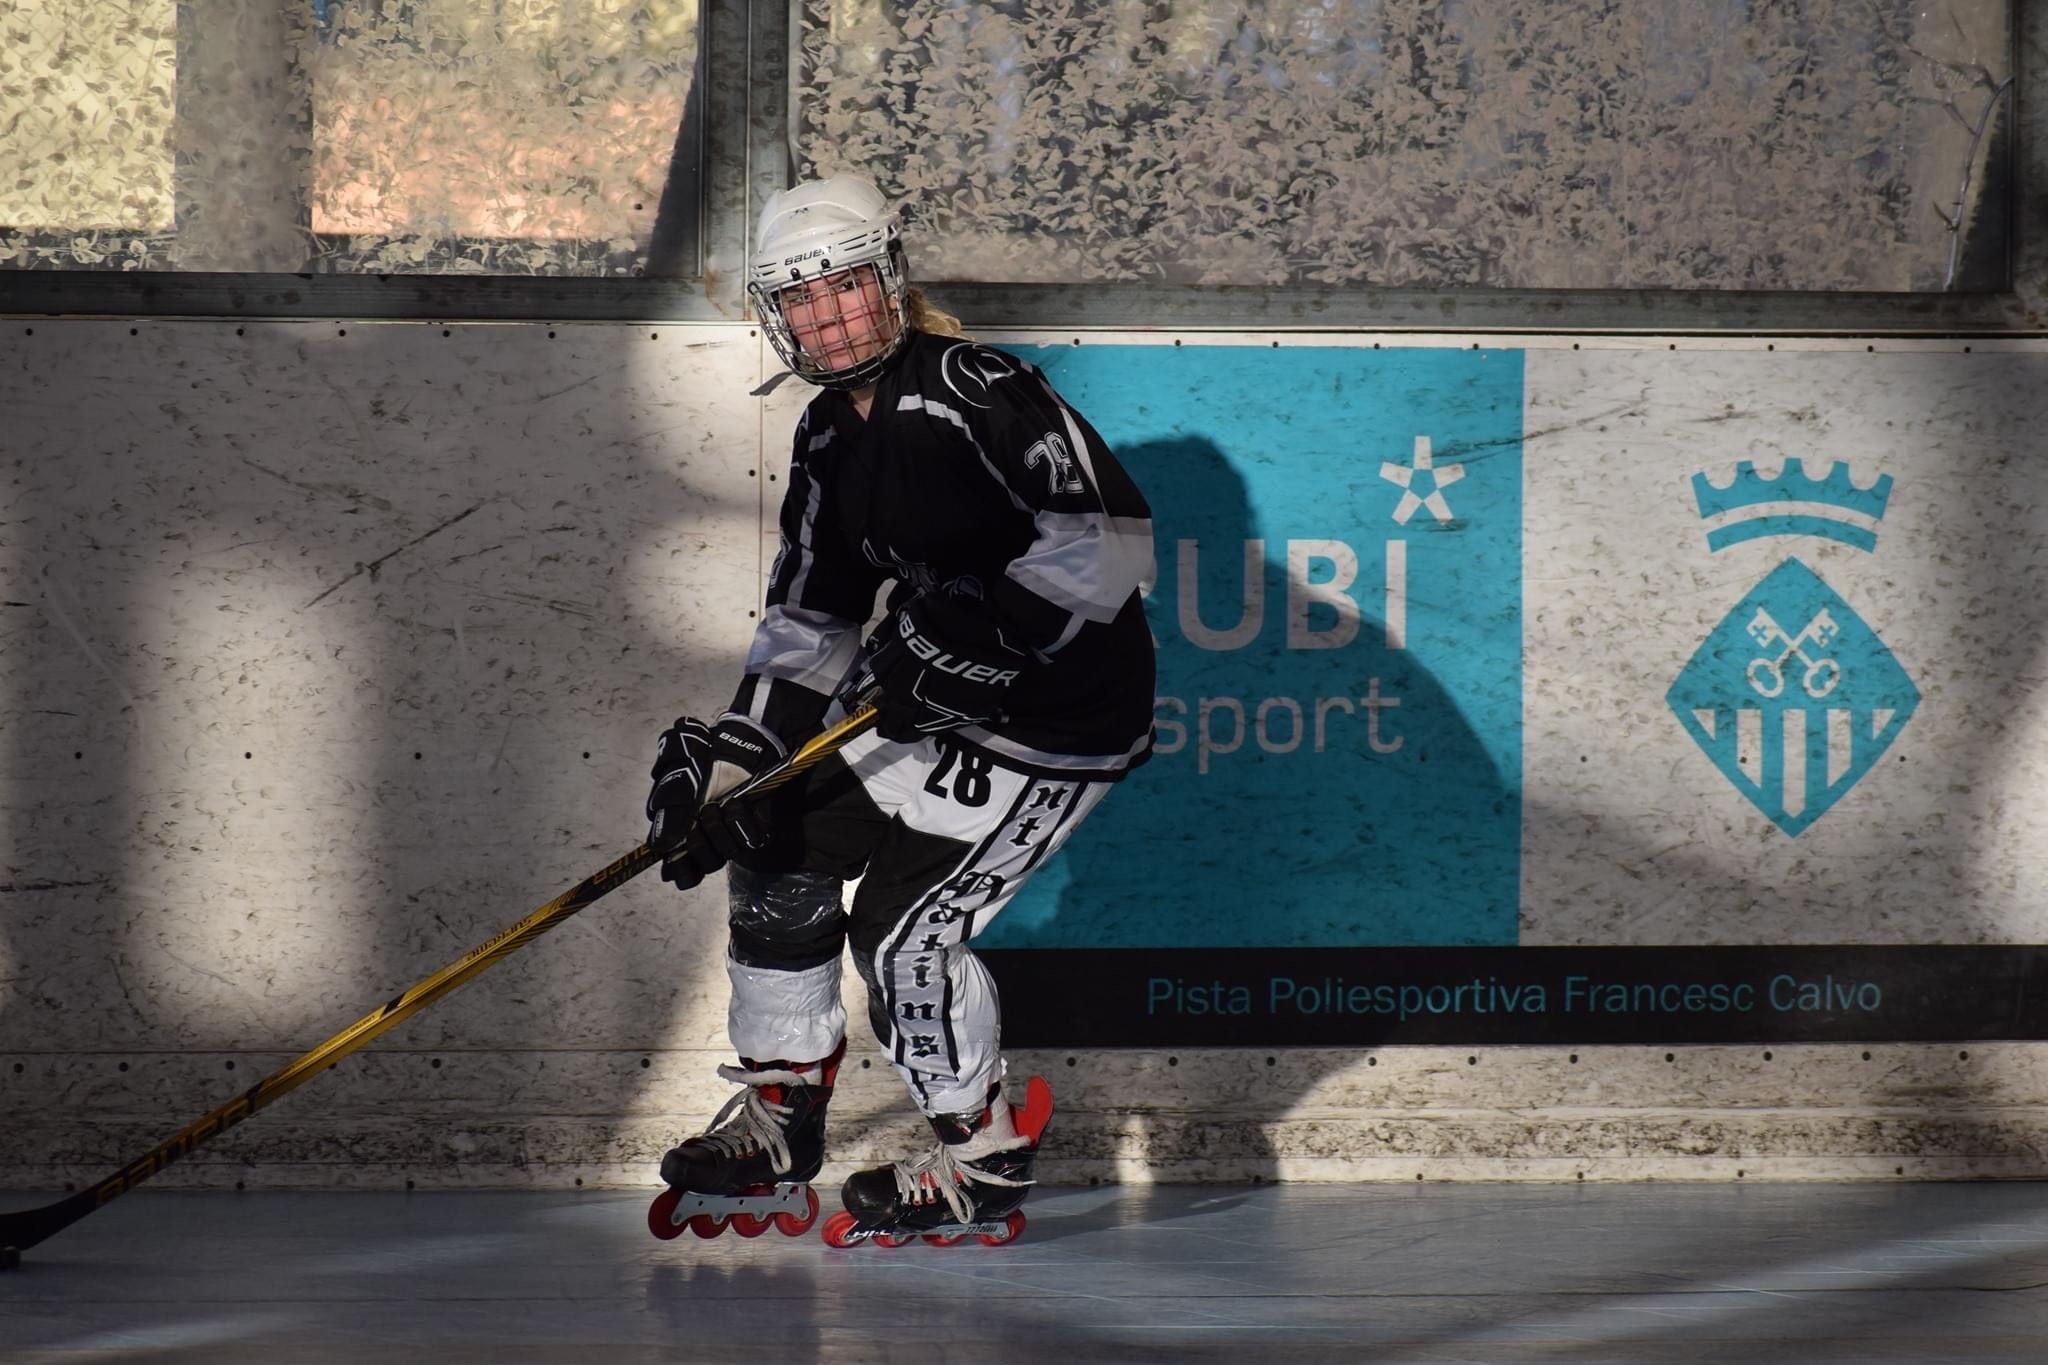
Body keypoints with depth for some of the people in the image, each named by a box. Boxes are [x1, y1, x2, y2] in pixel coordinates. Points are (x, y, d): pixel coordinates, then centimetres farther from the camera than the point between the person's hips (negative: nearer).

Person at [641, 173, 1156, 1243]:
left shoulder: (972, 394, -22)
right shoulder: (831, 441, 6)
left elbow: (1110, 540, -31)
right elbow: (808, 623, 10)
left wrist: (978, 638, -33)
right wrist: (730, 758, -1)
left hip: (1061, 726, -9)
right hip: (936, 709, 9)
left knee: (903, 919, -12)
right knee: (779, 848, 10)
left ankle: (984, 1159, 6)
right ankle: (781, 1115, 24)